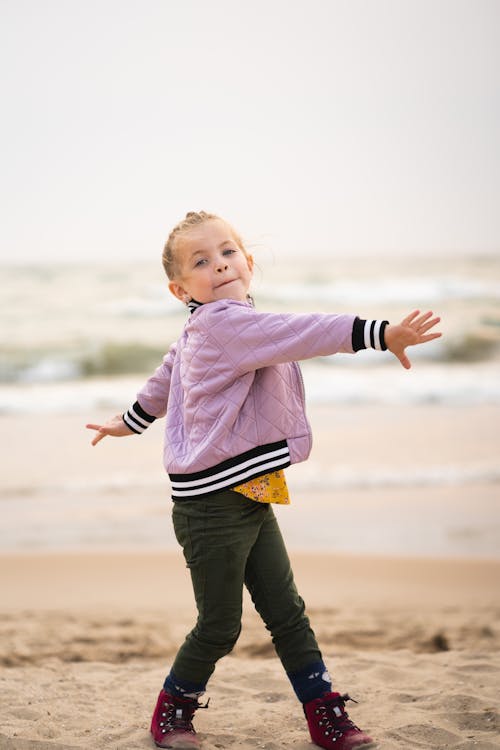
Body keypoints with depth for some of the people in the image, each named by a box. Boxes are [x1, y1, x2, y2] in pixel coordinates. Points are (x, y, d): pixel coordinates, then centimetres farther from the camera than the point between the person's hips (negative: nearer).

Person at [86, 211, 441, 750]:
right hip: (211, 507, -9)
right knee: (220, 626, 3)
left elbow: (165, 378, 31)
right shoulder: (224, 324, -18)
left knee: (286, 611, 10)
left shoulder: (202, 334, 14)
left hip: (250, 501, 10)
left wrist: (130, 422, 47)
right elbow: (302, 333, -31)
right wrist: (380, 333, -39)